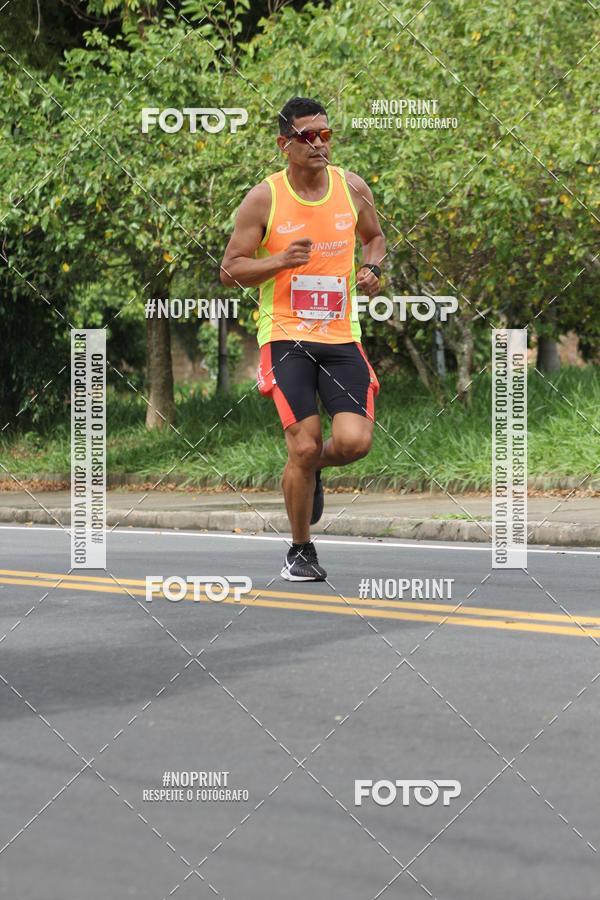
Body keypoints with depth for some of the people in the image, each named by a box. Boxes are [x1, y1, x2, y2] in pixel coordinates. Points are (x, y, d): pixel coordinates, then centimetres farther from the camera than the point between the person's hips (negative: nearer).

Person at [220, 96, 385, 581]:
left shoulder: (352, 188, 5)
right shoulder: (264, 199, -5)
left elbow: (375, 237, 23)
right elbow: (230, 270, -2)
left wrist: (371, 268, 2)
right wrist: (280, 261, -18)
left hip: (341, 335, 3)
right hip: (286, 336, -3)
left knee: (355, 441, -12)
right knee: (304, 446, -10)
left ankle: (311, 470, 26)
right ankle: (301, 550, 12)